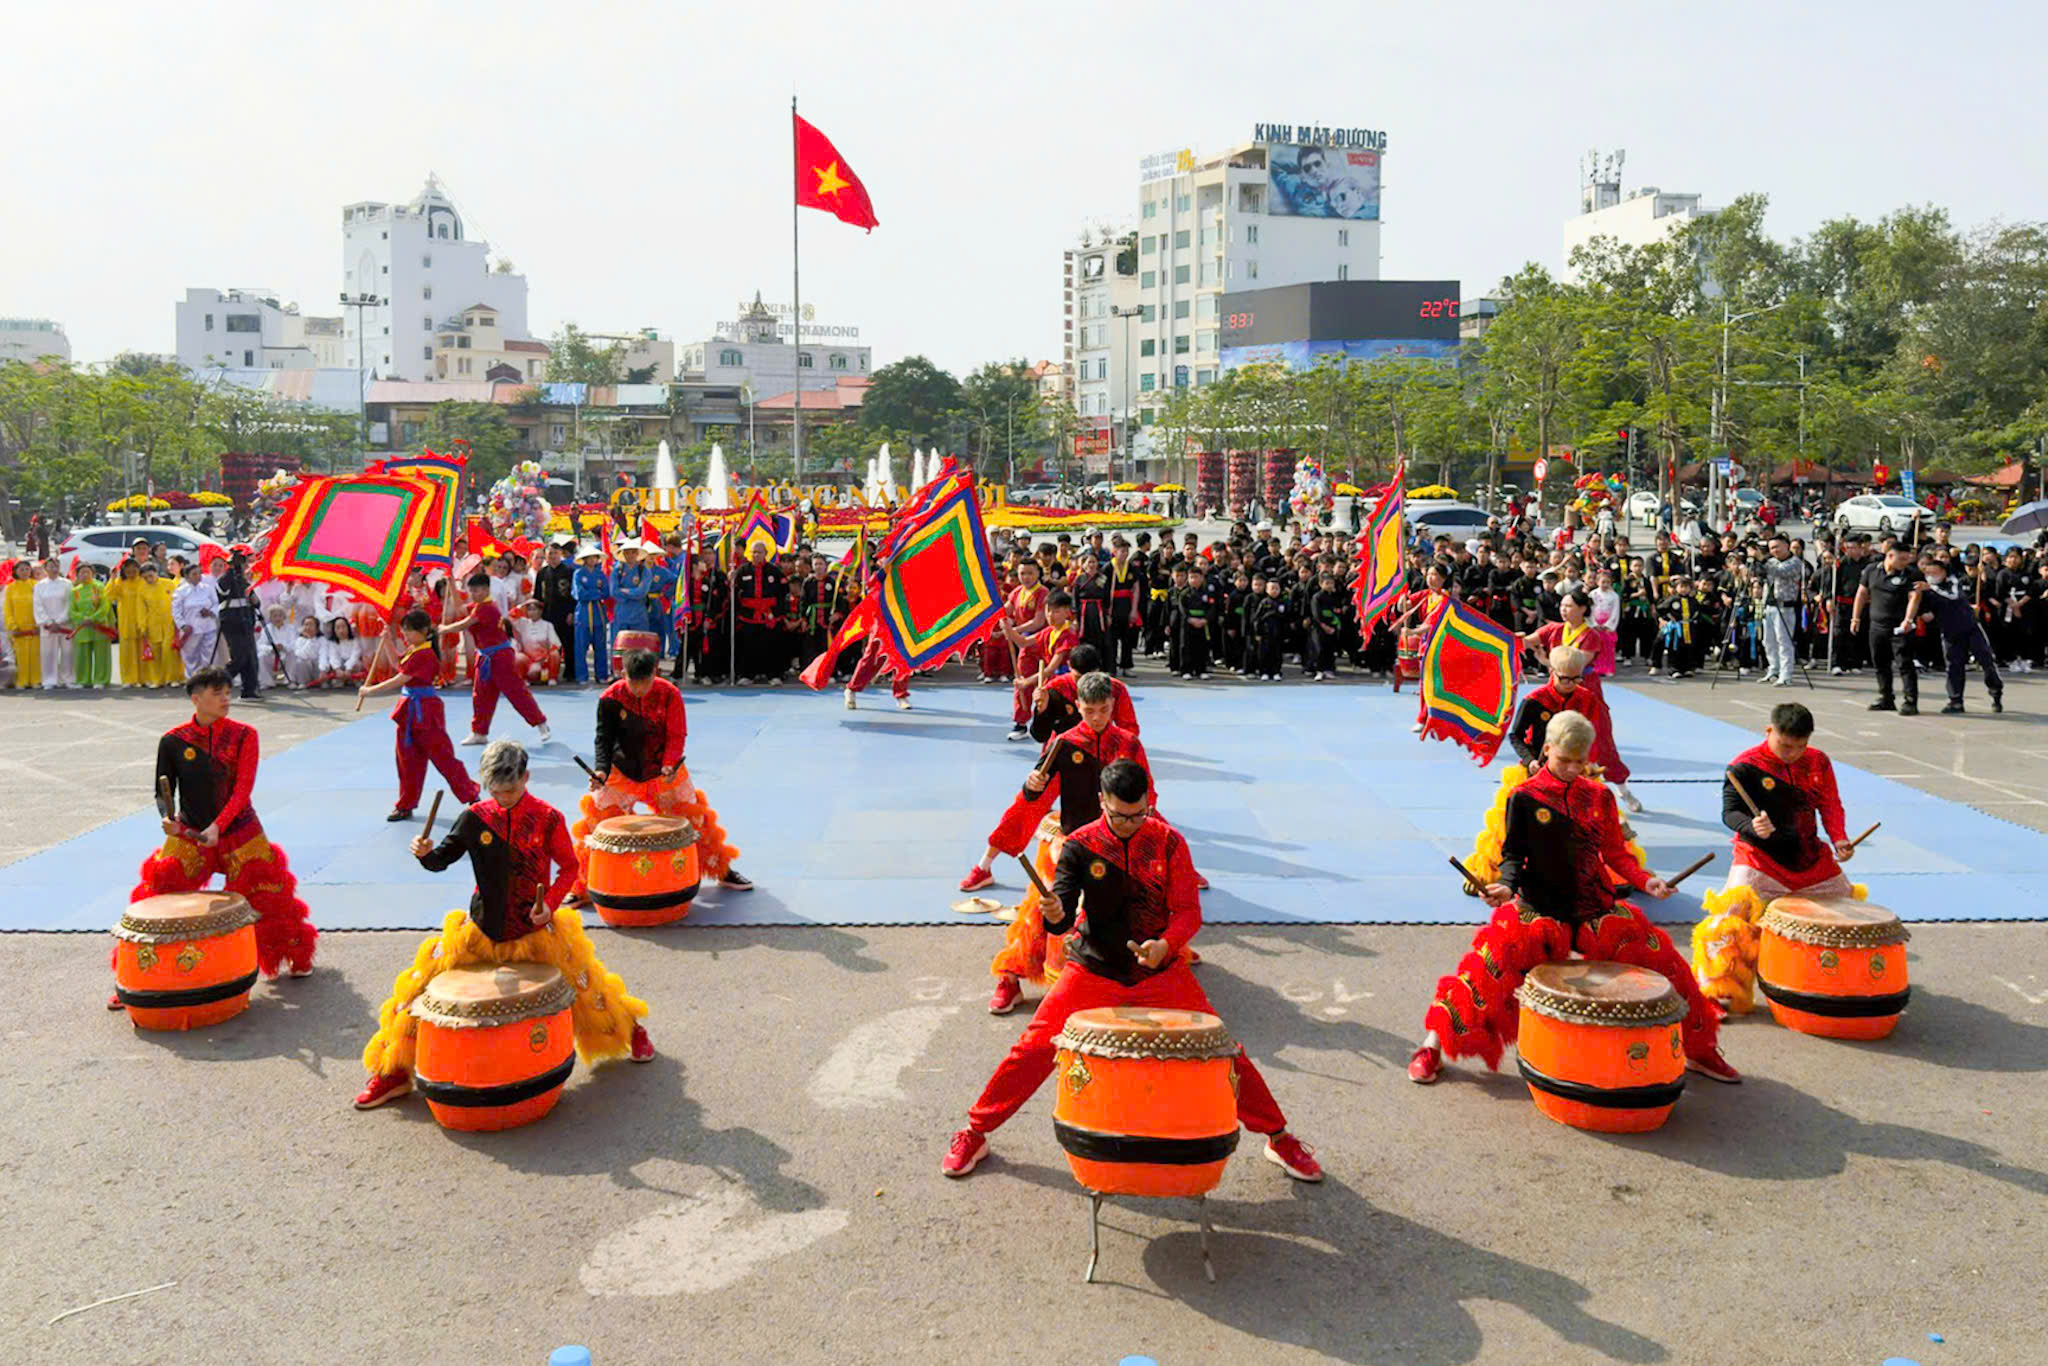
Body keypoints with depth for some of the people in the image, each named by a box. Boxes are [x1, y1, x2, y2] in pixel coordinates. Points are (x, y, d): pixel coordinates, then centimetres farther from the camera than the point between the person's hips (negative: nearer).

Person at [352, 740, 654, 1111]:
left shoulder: (547, 819, -7)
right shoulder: (476, 817, -3)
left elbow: (569, 866, 0)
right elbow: (443, 858, 0)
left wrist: (550, 904, -13)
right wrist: (426, 853, -23)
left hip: (535, 925, -1)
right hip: (481, 927, 2)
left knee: (583, 979, -1)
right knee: (421, 982, -5)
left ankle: (628, 1028, 29)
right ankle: (393, 1070, 10)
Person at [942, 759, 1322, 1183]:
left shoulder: (1168, 842, -7)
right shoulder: (1081, 845, -8)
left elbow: (1189, 912, -7)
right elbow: (1061, 912, -13)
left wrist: (1165, 945, -27)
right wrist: (1054, 914, -38)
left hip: (1161, 972, 0)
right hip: (1093, 970, 0)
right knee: (1035, 1048, -7)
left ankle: (1279, 1138, 16)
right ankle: (973, 1135, 11)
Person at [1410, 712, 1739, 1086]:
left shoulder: (1599, 797, 8)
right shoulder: (1525, 798, -2)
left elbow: (1615, 853, 13)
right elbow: (1513, 855, -3)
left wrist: (1645, 880, -5)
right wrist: (1505, 886, -22)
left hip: (1594, 908, 4)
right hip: (1540, 908, -3)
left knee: (1658, 954, -5)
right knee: (1494, 956, -24)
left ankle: (1698, 1050, 19)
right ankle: (1433, 1044, -12)